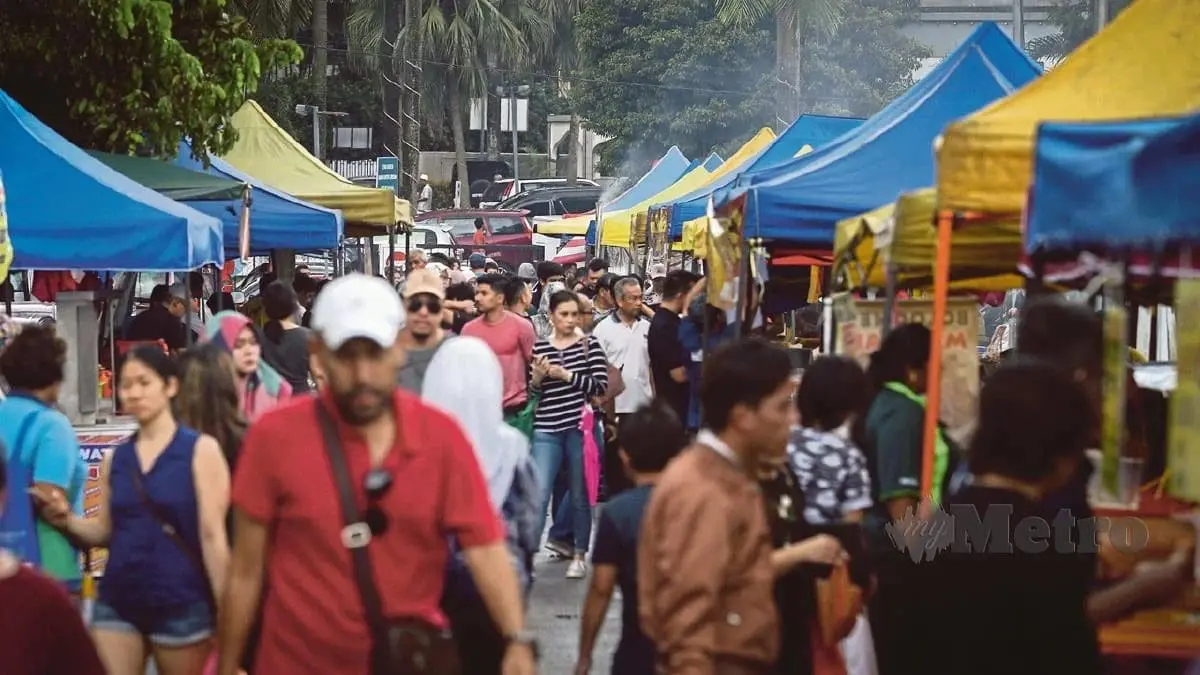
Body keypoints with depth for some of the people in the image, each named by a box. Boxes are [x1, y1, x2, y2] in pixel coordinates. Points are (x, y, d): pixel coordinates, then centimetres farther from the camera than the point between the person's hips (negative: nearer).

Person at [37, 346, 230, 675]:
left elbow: (212, 535, -7)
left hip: (181, 605, -4)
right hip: (117, 602, 4)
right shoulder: (115, 459, 10)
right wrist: (67, 519, -5)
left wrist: (225, 613, -10)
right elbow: (106, 532, 15)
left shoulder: (200, 450, -3)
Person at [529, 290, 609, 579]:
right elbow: (531, 390, 9)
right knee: (538, 494, -8)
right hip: (547, 429, 0)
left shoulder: (590, 345, 1)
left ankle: (579, 554, 21)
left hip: (580, 427, 0)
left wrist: (566, 375, -14)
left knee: (580, 495, 9)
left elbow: (601, 385, -8)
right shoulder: (539, 347, 5)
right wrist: (538, 377, -11)